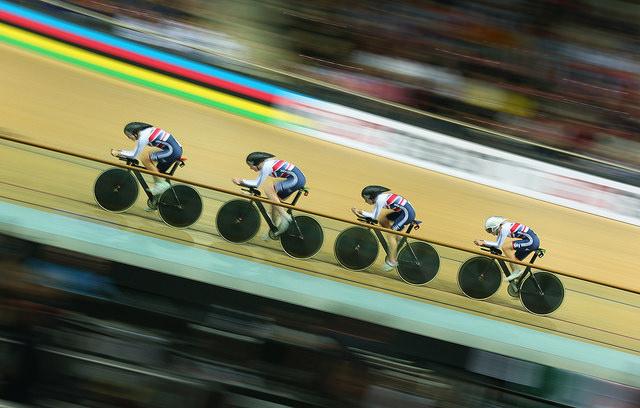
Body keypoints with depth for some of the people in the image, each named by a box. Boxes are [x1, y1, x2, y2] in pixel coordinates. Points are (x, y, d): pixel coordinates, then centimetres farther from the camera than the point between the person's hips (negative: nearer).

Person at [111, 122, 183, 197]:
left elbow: (134, 155, -7)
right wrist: (121, 152, 18)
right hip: (177, 148, 10)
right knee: (157, 172, 16)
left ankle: (161, 184, -5)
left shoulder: (143, 137, -12)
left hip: (172, 151, -10)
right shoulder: (147, 130, 16)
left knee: (145, 158, -9)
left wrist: (118, 153, 1)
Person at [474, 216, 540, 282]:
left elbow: (498, 245, -16)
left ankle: (517, 270, -9)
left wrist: (484, 242, -11)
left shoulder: (504, 228, -14)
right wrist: (483, 242, 6)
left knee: (505, 247, -14)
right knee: (514, 260, 14)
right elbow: (497, 244, 15)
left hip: (531, 241, -10)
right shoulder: (503, 227, 13)